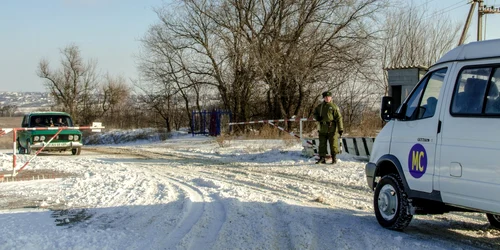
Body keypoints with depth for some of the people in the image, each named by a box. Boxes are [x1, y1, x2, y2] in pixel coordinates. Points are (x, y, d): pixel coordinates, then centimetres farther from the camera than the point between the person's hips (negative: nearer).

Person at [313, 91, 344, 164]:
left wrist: (340, 129, -11)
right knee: (322, 144, 6)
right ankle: (322, 158, 12)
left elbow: (339, 118, -6)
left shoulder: (333, 106, -4)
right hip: (323, 129, 5)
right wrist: (317, 117, 1)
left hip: (332, 129, -5)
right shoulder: (320, 106, 11)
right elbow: (315, 113, 27)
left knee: (333, 144, 0)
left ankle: (334, 158, 9)